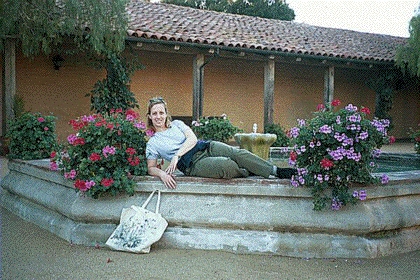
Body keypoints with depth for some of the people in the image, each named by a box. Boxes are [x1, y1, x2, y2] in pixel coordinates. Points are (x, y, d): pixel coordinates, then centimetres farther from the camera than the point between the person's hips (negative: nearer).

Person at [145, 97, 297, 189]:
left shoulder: (176, 124, 18)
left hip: (206, 148, 4)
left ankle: (276, 171, -19)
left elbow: (192, 139, 2)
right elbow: (151, 168, 7)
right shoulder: (152, 143, 12)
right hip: (193, 164, -4)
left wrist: (176, 156, -13)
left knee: (239, 153, -21)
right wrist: (162, 174, -18)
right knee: (227, 165, -31)